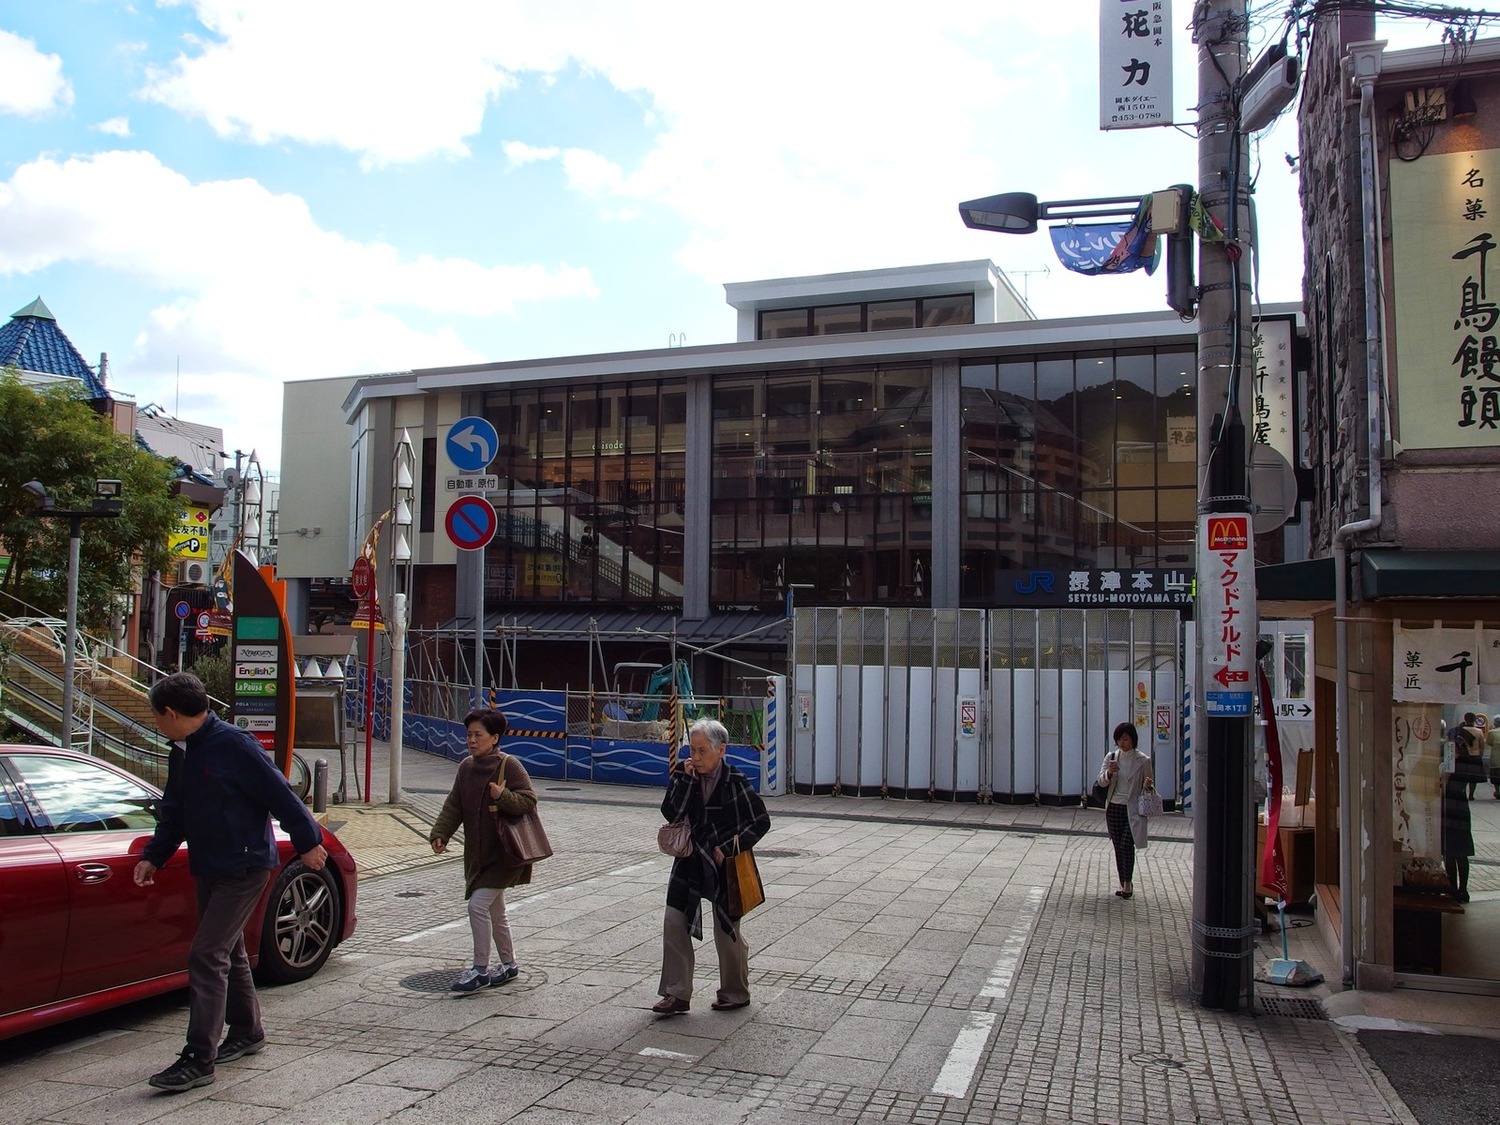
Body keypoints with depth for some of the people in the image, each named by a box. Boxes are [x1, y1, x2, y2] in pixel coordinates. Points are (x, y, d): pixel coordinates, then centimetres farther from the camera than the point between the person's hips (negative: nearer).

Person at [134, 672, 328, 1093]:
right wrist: (153, 856, 14)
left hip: (244, 869, -9)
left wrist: (308, 841, -15)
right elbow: (173, 812, 20)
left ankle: (198, 1059, -6)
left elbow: (280, 795, -18)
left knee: (206, 956, -11)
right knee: (228, 953, 18)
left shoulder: (233, 745, -20)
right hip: (208, 869, 9)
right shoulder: (181, 753, 9)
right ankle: (247, 1032, 34)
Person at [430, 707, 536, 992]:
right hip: (478, 853, 7)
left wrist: (503, 797, -31)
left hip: (503, 853, -7)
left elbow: (529, 801, -14)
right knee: (495, 911, 16)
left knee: (478, 905, -14)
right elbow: (454, 806, 8)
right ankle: (509, 965, 32)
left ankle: (480, 971, -3)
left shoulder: (509, 765, -13)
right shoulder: (466, 767, 7)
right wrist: (440, 834, -6)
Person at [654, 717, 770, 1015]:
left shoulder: (735, 782, -14)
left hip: (725, 865, -4)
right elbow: (671, 814, -13)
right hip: (690, 861, 4)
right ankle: (677, 994, 8)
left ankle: (736, 993, 27)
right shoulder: (682, 773, -4)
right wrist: (686, 778, -21)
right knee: (674, 923, -3)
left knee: (726, 931, 7)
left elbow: (761, 821, -8)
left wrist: (728, 849, -13)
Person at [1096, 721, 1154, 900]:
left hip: (1133, 809, -4)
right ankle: (1123, 883, 19)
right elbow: (1101, 781, -2)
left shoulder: (1143, 760, -5)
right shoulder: (1111, 757, 3)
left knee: (1126, 845, -12)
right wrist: (1109, 773, -23)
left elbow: (1151, 784, 4)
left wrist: (1148, 785, -20)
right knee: (1118, 847, 8)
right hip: (1113, 808, 4)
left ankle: (1128, 882, 6)